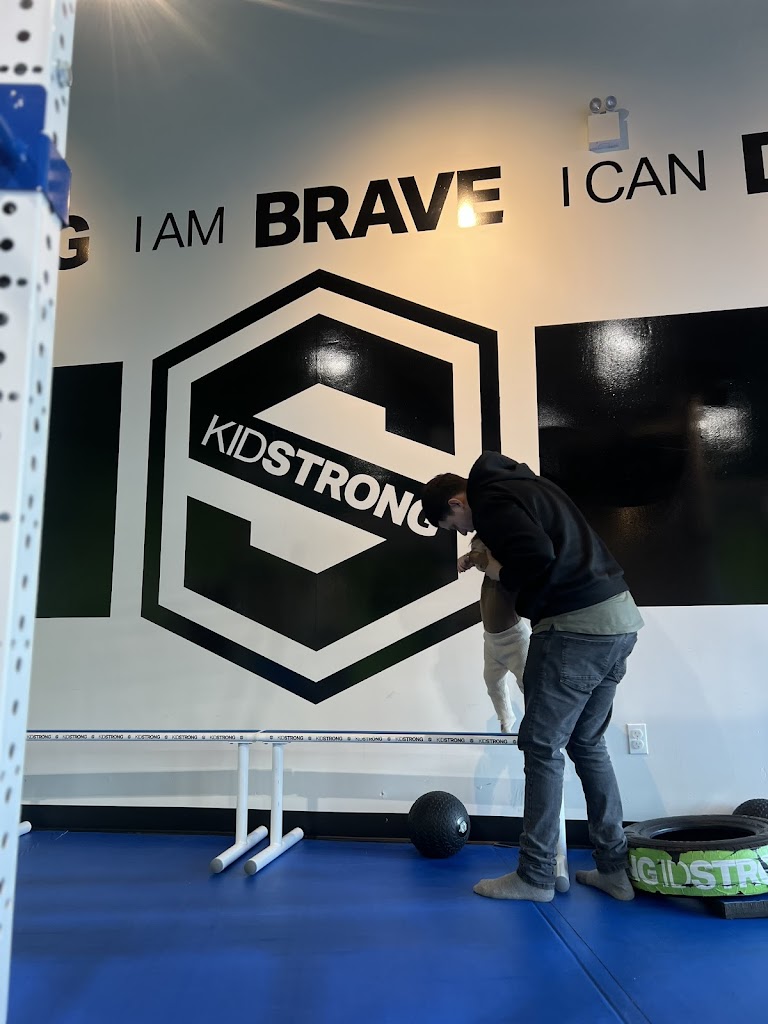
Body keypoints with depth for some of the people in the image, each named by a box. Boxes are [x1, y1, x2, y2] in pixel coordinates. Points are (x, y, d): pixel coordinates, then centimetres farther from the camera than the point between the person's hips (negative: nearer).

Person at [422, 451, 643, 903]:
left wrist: (504, 574, -3)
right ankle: (615, 868, 24)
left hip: (576, 627, -10)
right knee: (589, 744, 18)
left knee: (544, 748, 2)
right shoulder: (523, 483, 21)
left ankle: (535, 877, 13)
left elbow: (538, 556, -23)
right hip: (619, 616, 10)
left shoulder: (489, 498, -8)